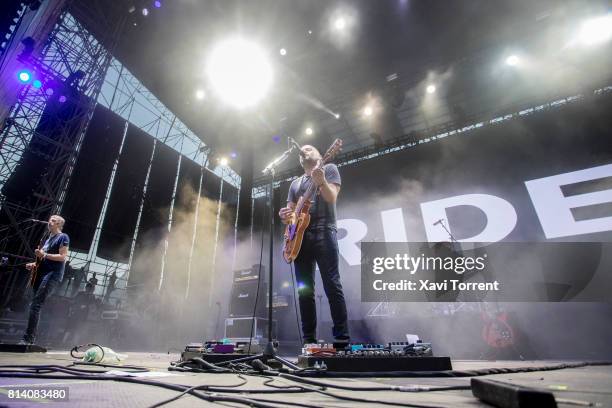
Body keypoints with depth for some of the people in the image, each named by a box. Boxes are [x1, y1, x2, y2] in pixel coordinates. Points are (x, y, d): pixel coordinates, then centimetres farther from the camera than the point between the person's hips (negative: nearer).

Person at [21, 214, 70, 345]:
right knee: (36, 306, 7)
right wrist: (35, 264, 12)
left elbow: (63, 257, -12)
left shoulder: (63, 237, -3)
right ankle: (32, 338, 11)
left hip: (53, 274, -9)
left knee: (35, 305, -16)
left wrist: (44, 255, -20)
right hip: (41, 273, 9)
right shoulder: (48, 239, 24)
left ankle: (28, 338, -16)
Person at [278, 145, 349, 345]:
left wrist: (321, 182, -23)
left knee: (332, 286, -9)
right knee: (304, 290, 3)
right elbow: (290, 212, 20)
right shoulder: (295, 183, 25)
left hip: (323, 233, -5)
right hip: (300, 236, 5)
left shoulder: (329, 169, 11)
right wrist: (285, 216, -3)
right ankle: (309, 339, 11)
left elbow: (331, 198, -5)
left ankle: (342, 338, -2)